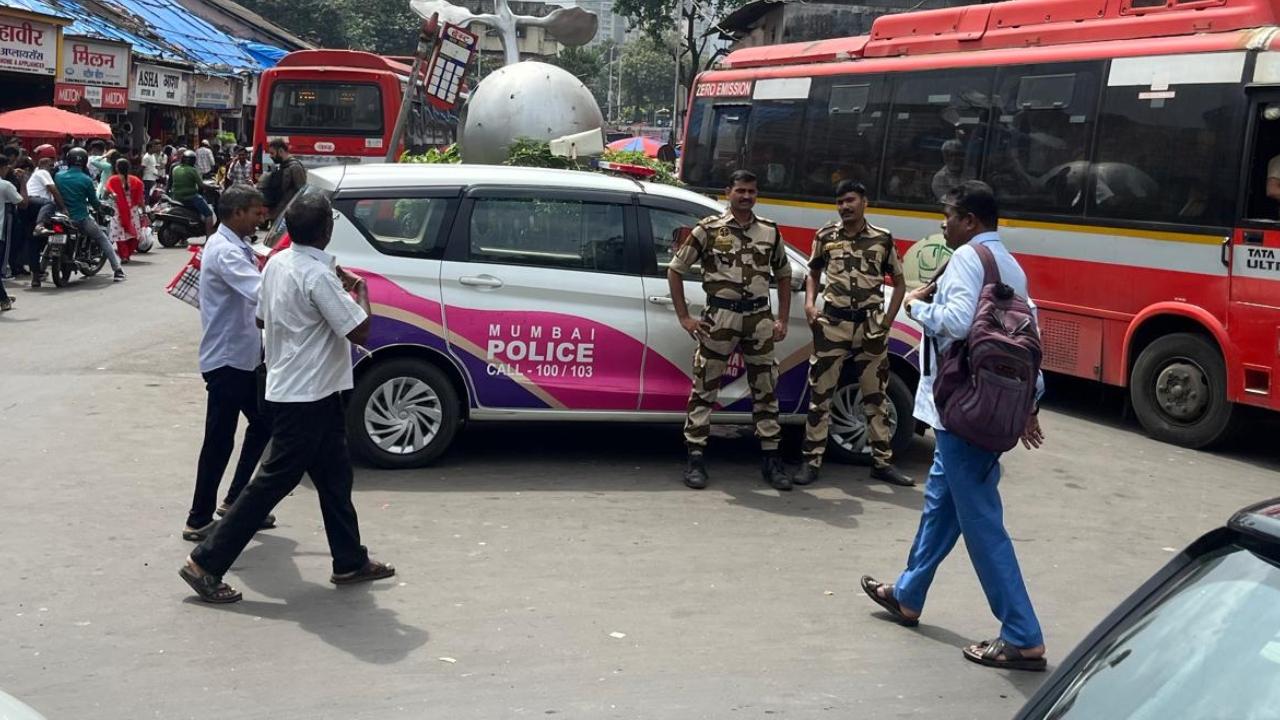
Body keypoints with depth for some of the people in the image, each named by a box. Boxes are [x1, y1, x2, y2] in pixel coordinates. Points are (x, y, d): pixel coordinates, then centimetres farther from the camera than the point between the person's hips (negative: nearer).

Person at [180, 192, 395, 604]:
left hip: (291, 388, 9)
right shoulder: (318, 276, -22)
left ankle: (350, 562, 26)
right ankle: (206, 564, 2)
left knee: (334, 476, 16)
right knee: (274, 481, -3)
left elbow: (262, 318, 17)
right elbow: (359, 331, -23)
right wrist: (360, 290, -4)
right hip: (306, 395, -9)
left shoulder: (278, 263, 5)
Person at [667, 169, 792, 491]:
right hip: (720, 316, -3)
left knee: (765, 389, 7)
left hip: (759, 317, 3)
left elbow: (783, 275, 21)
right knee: (704, 388, -2)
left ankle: (771, 459, 16)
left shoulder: (770, 231, 11)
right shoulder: (709, 229, 0)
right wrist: (684, 318, -3)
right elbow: (675, 270, 2)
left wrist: (782, 320, 12)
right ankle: (695, 459, 4)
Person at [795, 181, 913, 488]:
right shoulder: (825, 237, 4)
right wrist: (810, 303, 0)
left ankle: (883, 462, 16)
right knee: (820, 394, 0)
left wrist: (888, 320, 1)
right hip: (832, 324, 0)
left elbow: (899, 282, 11)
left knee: (876, 396, 8)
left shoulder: (883, 239, 3)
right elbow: (813, 273, 17)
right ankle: (811, 461, 6)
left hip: (870, 327, 0)